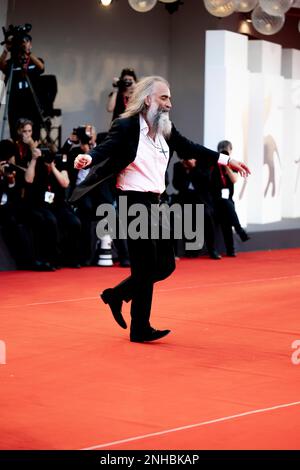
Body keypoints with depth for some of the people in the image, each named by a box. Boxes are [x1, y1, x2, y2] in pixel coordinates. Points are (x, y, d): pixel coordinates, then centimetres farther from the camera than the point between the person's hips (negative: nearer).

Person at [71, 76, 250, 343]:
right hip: (135, 203, -8)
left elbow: (189, 149, 18)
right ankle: (140, 329, 7)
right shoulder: (127, 126, -12)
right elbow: (108, 147, -24)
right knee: (146, 267, -4)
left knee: (165, 265, 11)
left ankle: (117, 295, 27)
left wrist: (226, 160, 20)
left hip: (155, 204, 8)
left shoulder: (165, 129, 10)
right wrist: (89, 158, -46)